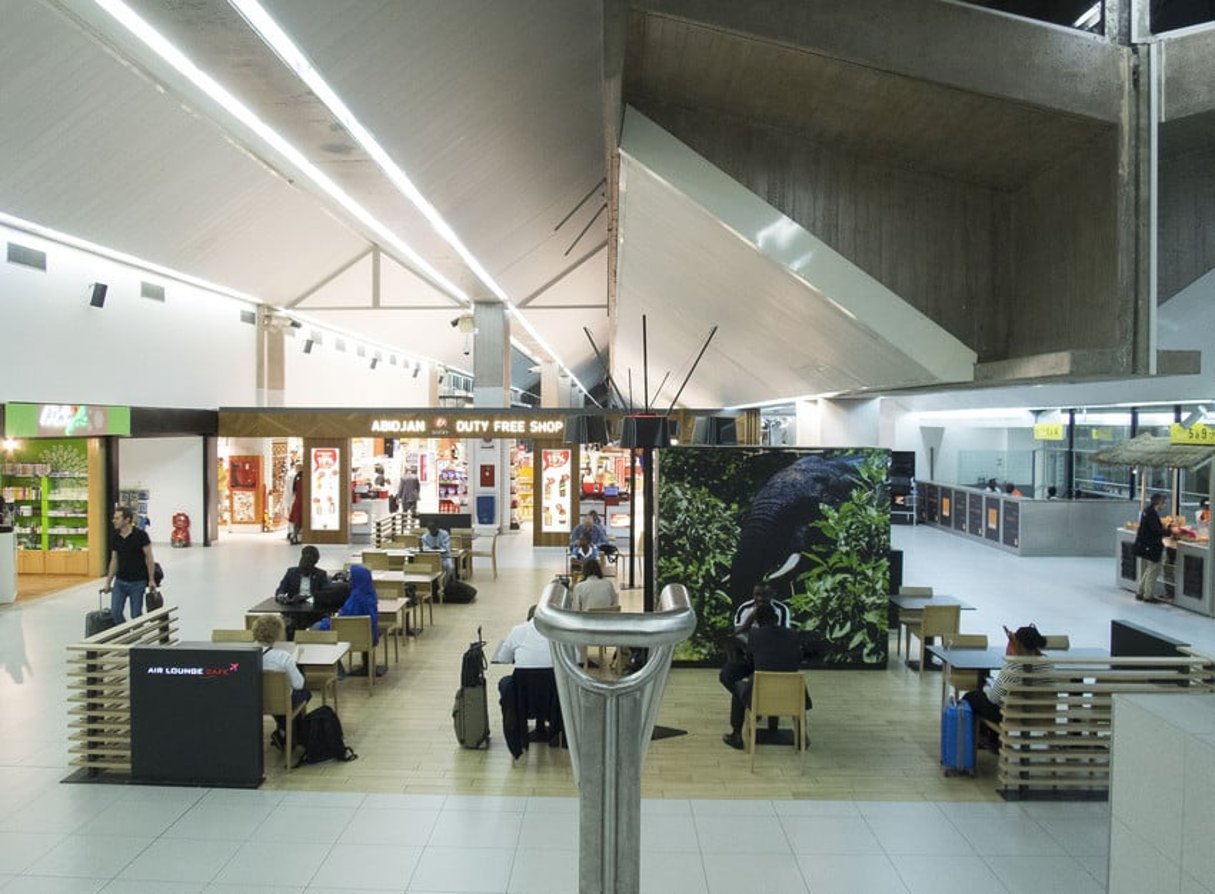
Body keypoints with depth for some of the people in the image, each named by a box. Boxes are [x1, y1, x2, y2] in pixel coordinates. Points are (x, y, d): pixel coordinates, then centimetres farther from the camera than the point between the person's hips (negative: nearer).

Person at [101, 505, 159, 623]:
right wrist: (108, 582, 9)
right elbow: (114, 560, 10)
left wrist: (151, 580, -15)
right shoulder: (116, 537, 2)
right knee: (115, 612, -4)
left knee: (136, 615, 1)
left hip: (137, 582, -5)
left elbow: (149, 558, -11)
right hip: (120, 581, 5)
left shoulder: (141, 535, -14)